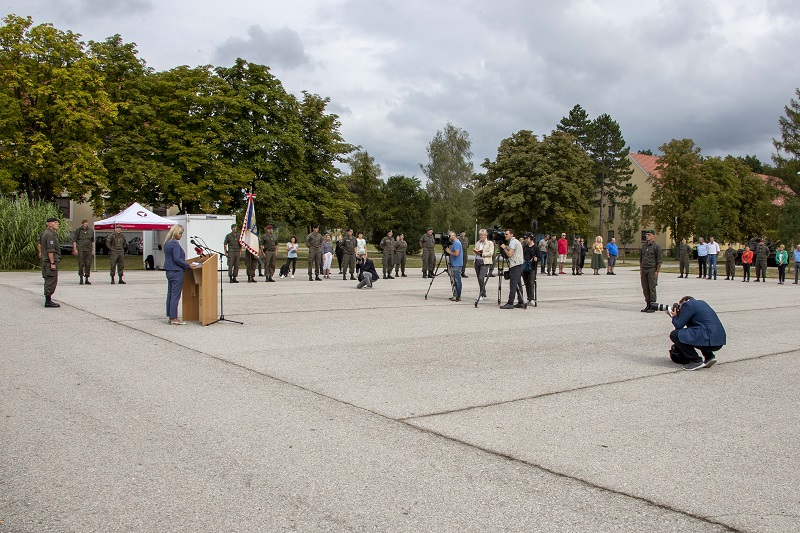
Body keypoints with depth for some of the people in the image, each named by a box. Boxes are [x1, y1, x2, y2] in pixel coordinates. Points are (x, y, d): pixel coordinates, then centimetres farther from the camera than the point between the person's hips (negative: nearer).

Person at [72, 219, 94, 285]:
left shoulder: (90, 231, 11)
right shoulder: (78, 230, 3)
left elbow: (92, 241, 19)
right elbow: (74, 240, 2)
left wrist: (93, 250, 14)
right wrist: (75, 249, -6)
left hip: (88, 250, 3)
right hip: (80, 249, -3)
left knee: (88, 264, 2)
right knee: (81, 264, -3)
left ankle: (87, 279, 9)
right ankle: (81, 279, 6)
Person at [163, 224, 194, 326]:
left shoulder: (167, 243, 15)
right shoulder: (175, 244, -16)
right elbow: (177, 259, -22)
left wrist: (185, 264, 16)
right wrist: (188, 266, -14)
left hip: (169, 271, 10)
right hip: (176, 272, -10)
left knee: (170, 294, 12)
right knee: (175, 295, -6)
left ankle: (169, 317, 17)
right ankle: (174, 318, -3)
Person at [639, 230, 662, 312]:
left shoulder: (656, 246, -3)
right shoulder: (643, 246, 15)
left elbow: (659, 260, -6)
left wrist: (657, 271, -11)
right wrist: (640, 269, 14)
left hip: (652, 269, -6)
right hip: (644, 269, 6)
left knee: (652, 288, -4)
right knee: (645, 288, 7)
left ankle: (653, 306, 1)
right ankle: (647, 305, 14)